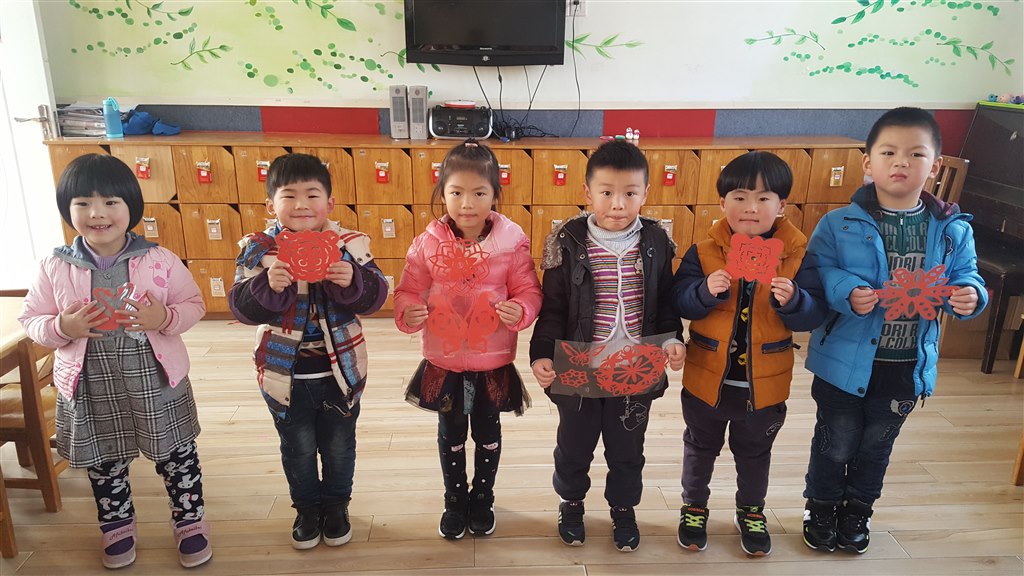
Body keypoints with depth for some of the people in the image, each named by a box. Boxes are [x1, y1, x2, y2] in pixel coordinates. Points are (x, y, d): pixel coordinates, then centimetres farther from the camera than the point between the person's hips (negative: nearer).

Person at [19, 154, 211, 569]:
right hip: (90, 388, 2)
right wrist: (62, 328, -20)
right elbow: (31, 320, 1)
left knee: (176, 455, 13)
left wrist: (165, 318, -23)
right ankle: (117, 525, 45)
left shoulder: (159, 260, -10)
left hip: (155, 380, -1)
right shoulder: (55, 268, -6)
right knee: (103, 461, 20)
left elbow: (194, 305, -3)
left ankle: (190, 520, 35)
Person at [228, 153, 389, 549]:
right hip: (285, 374, 0)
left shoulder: (351, 245, -8)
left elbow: (376, 295, -12)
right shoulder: (258, 249, -9)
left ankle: (336, 505, 43)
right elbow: (241, 306, -14)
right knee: (298, 447, 19)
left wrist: (353, 281, -32)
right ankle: (306, 507, 43)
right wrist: (267, 285, -33)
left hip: (339, 371, 1)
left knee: (339, 445, 19)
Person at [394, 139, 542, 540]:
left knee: (487, 433, 20)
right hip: (443, 360, 1)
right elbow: (408, 291, -4)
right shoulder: (428, 243, -11)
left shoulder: (511, 242, -14)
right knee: (451, 435, 20)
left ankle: (482, 499, 44)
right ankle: (455, 500, 43)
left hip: (493, 361, 0)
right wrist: (408, 314, -25)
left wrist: (520, 311, -28)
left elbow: (529, 292, -7)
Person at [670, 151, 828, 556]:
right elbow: (679, 302, -14)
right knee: (700, 446, 20)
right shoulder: (703, 251, -11)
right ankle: (694, 506, 43)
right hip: (707, 378, 0)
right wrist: (707, 291, -32)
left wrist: (792, 300, -29)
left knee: (755, 452, 23)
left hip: (764, 382, 1)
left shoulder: (797, 255, -9)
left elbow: (815, 314, -9)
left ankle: (751, 512, 47)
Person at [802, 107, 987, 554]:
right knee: (835, 443, 13)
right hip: (845, 361, -3)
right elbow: (819, 274, -13)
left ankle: (858, 510, 45)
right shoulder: (839, 225, -13)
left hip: (907, 366, 3)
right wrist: (847, 293, -30)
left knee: (876, 446, 22)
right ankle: (821, 508, 38)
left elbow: (966, 277, 3)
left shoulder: (952, 230, -3)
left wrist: (970, 296, -18)